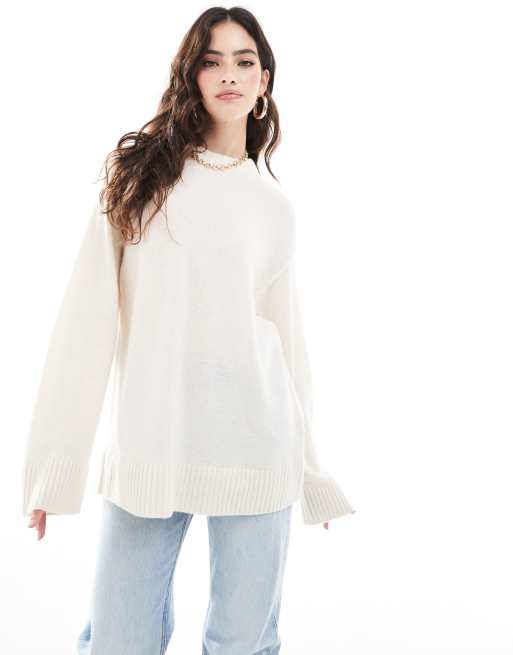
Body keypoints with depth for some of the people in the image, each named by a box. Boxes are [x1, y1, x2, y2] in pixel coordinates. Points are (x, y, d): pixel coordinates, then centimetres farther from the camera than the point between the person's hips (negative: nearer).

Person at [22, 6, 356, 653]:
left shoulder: (274, 208, 10)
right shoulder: (139, 175, 5)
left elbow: (286, 334, 12)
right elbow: (88, 319, 0)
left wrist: (311, 471, 12)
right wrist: (55, 462, -5)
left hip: (254, 448, 1)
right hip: (147, 447, -1)